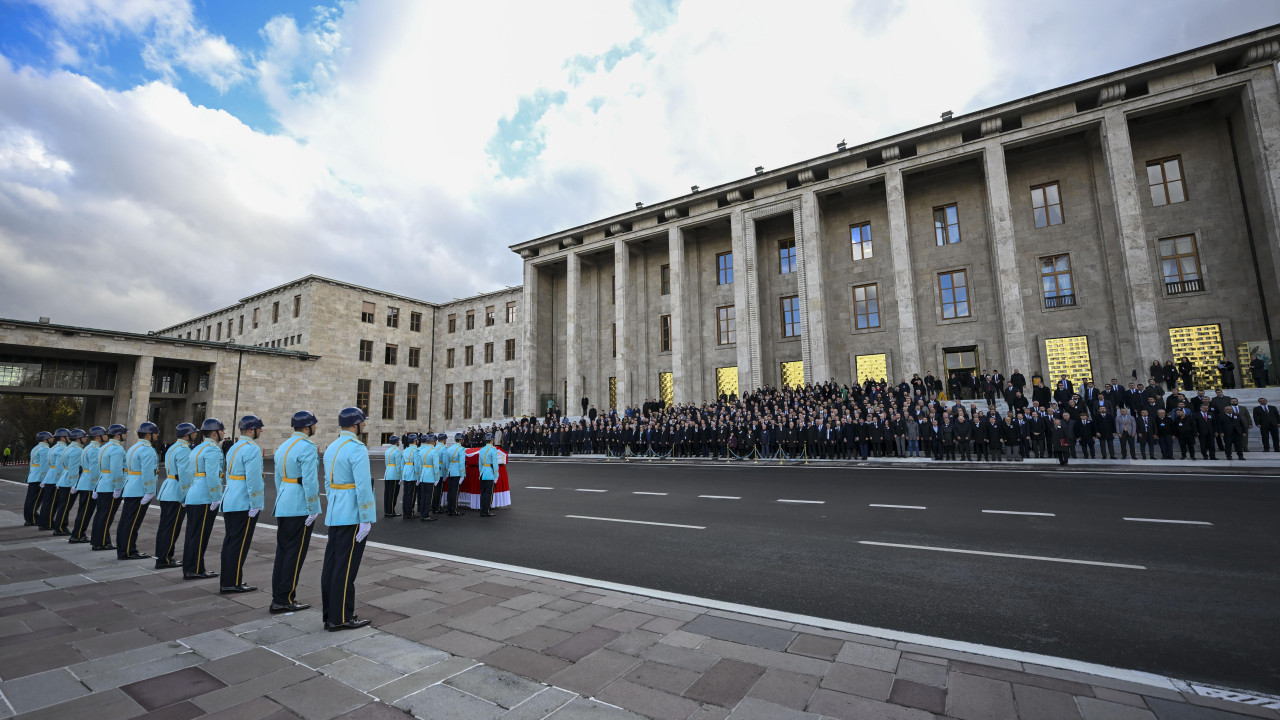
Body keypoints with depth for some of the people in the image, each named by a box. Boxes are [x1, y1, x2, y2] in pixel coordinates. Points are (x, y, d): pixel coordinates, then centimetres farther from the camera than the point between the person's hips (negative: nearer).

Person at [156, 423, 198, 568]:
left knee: (165, 526, 15)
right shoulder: (184, 450, -16)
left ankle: (161, 557, 23)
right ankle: (164, 560, 1)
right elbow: (184, 474, -21)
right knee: (172, 528, -3)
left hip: (166, 491, 10)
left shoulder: (172, 448, 16)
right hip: (176, 493, -10)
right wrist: (186, 495, -15)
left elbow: (170, 470, 19)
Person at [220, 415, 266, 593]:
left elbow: (229, 475, 19)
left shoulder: (234, 448, 14)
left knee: (229, 541, 14)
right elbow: (253, 479, -21)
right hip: (244, 504, -10)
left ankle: (226, 581, 23)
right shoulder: (252, 449, -16)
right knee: (240, 544, -2)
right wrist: (255, 504, -16)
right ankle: (233, 583, 4)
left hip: (229, 502, 10)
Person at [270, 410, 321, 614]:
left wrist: (282, 501, 23)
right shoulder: (308, 447, -16)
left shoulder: (283, 446, 13)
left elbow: (278, 478, 17)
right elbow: (310, 481, -21)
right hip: (300, 508, -9)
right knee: (296, 553, 0)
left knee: (282, 551, 13)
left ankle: (277, 598, 20)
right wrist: (313, 509, -15)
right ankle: (285, 599, 7)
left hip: (283, 507, 9)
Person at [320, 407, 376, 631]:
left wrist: (334, 508, 22)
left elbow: (329, 483, 16)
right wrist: (366, 519, -17)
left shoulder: (330, 448, 12)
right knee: (346, 566, -1)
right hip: (352, 516, -9)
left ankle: (330, 615, 22)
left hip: (335, 514, 9)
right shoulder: (357, 448, -17)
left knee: (331, 564, 13)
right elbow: (363, 486, -21)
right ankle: (341, 618, 7)